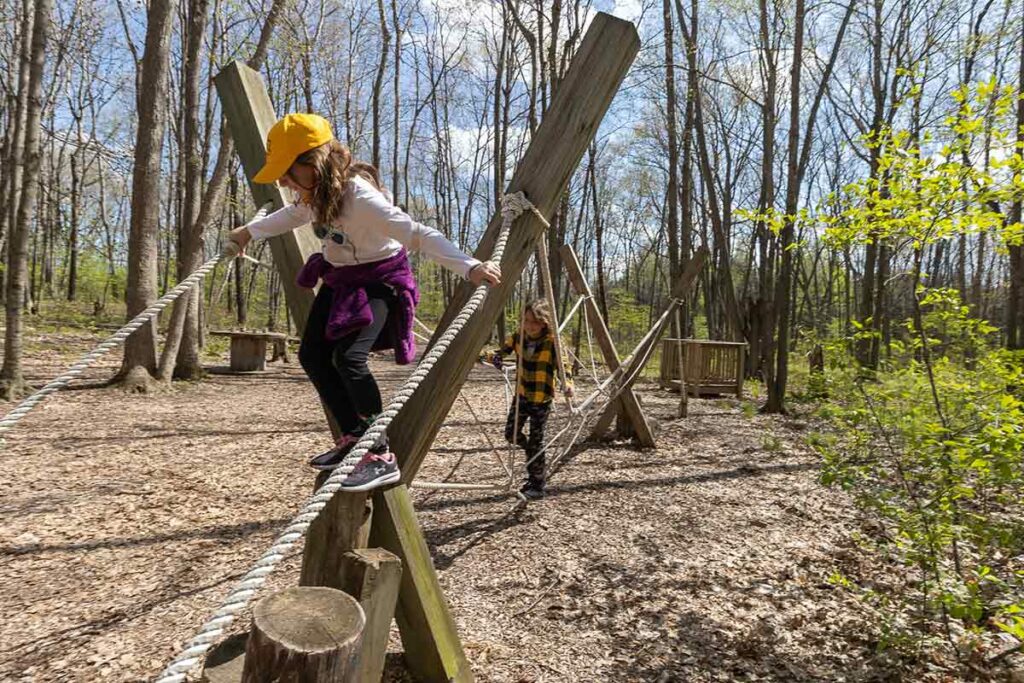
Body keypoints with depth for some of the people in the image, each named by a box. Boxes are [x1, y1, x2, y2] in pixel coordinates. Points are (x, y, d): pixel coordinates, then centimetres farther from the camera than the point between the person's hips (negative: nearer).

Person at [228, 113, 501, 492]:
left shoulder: (359, 196, -32)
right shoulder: (314, 192, -5)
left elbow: (417, 233, -40)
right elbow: (296, 212, 20)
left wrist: (469, 266, -53)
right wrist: (250, 231, 33)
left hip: (379, 280, -9)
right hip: (339, 278, 9)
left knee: (349, 356, -27)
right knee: (312, 354, 6)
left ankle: (382, 457, -18)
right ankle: (353, 437, 16)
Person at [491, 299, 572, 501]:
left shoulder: (552, 342, -16)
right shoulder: (518, 337, -1)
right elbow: (501, 352, 8)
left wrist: (567, 383, -43)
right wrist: (494, 358, -16)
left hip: (541, 399, -5)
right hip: (522, 395, 5)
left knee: (535, 442, -1)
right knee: (511, 434, 7)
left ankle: (537, 486, 13)